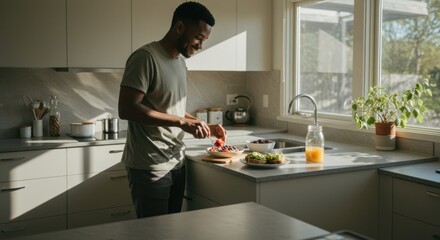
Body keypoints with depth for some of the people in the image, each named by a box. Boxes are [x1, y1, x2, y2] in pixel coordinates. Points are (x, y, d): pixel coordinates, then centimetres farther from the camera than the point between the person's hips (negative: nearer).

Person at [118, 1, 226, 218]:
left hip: (176, 163, 8)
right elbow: (126, 109, -23)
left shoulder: (180, 62, 13)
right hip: (150, 168, -8)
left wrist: (205, 127, 5)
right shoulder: (145, 57, -14)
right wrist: (182, 122, -24)